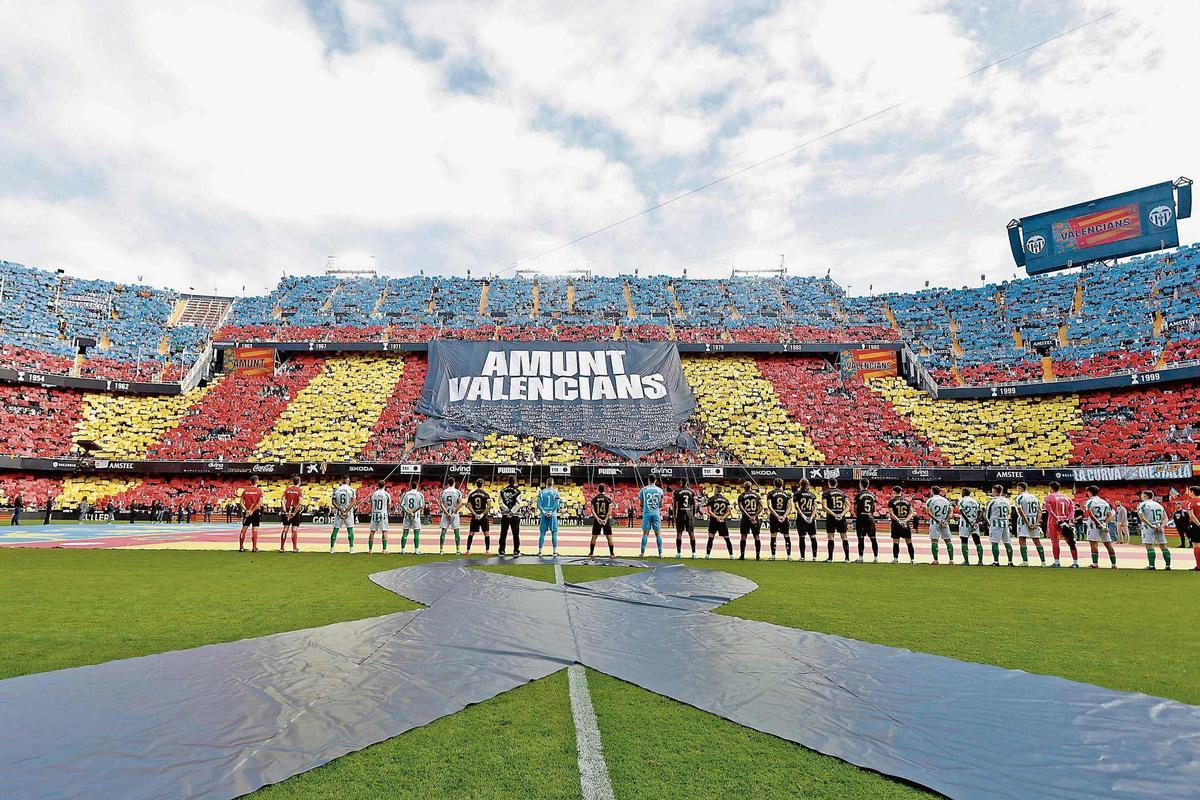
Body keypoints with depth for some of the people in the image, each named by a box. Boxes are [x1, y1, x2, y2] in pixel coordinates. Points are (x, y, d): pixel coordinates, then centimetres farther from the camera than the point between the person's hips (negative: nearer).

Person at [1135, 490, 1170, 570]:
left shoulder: (1142, 505, -3)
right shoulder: (1159, 505, 15)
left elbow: (1142, 518, -14)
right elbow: (1165, 518, 7)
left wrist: (1152, 526, -14)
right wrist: (1162, 526, -5)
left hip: (1148, 528, -6)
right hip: (1159, 528, 6)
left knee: (1149, 546, -6)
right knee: (1163, 546, 10)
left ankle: (1151, 565, -9)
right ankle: (1168, 565, 11)